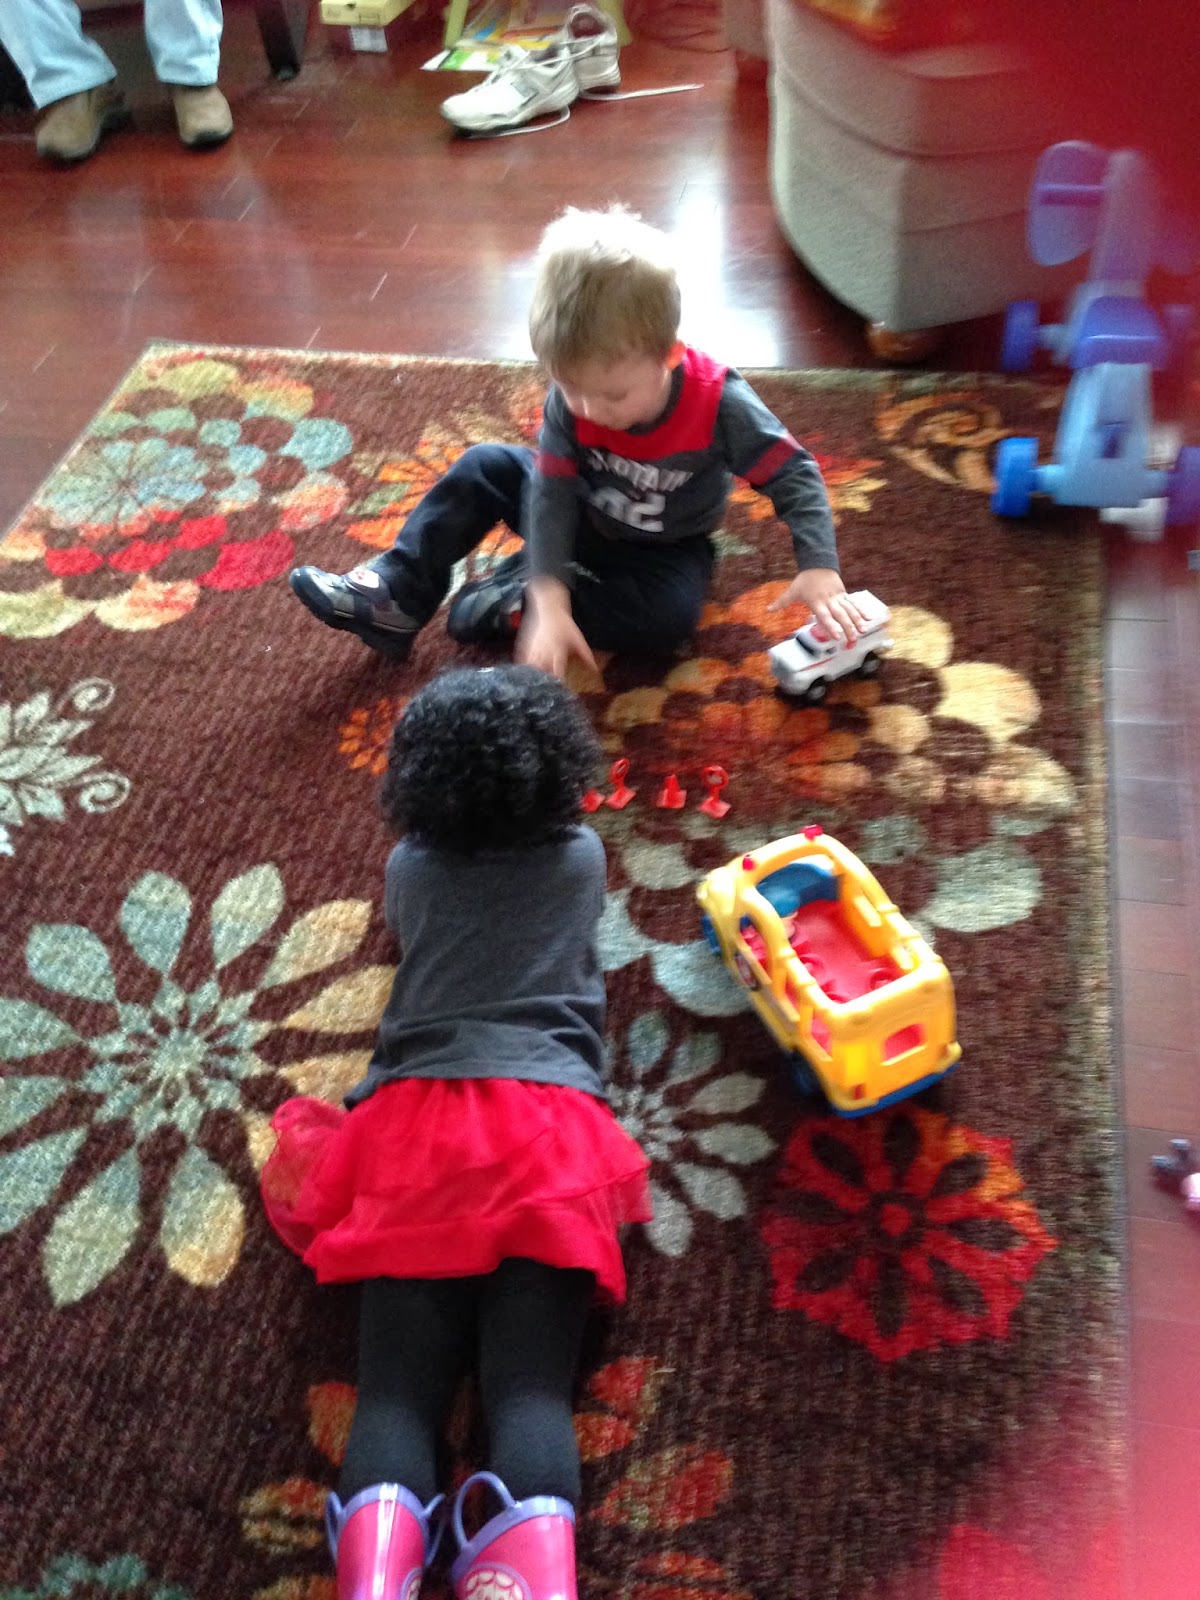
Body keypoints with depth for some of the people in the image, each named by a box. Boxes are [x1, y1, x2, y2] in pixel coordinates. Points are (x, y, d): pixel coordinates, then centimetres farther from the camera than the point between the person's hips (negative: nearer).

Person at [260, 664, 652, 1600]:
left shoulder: (409, 870, 22)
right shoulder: (582, 857, 20)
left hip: (415, 1119, 1)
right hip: (549, 1119, 0)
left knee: (397, 1391, -9)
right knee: (532, 1389, -13)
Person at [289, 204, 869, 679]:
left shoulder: (720, 404, -32)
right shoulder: (571, 399, -24)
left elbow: (796, 476, -27)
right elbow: (552, 493, -26)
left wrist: (819, 566, -40)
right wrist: (550, 598, -38)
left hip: (666, 548, -2)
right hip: (584, 522, 3)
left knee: (671, 611, -33)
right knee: (485, 467, -12)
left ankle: (510, 600, -22)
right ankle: (395, 597, -11)